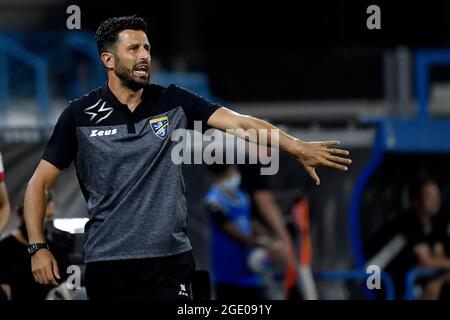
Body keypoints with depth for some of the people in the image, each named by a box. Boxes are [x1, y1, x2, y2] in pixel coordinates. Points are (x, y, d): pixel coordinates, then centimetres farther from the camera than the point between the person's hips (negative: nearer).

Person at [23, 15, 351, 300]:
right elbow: (40, 183, 4)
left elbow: (240, 123, -8)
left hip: (171, 260, 1)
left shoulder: (173, 101, 3)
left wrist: (299, 148, -22)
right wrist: (38, 247, -6)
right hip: (108, 265, -1)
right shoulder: (80, 115, 0)